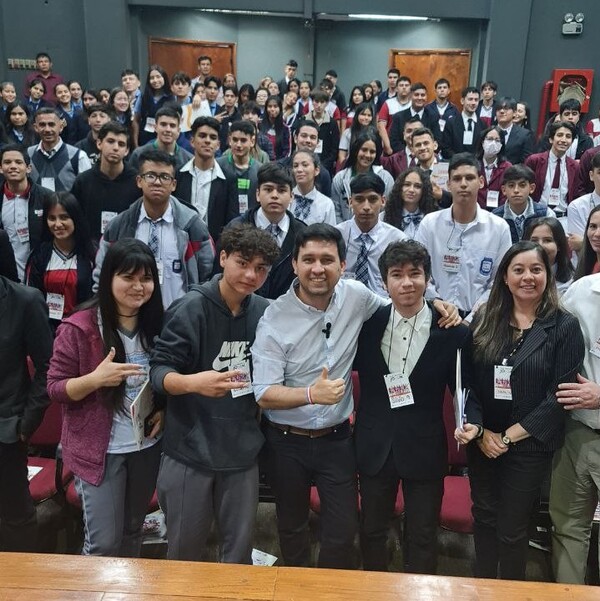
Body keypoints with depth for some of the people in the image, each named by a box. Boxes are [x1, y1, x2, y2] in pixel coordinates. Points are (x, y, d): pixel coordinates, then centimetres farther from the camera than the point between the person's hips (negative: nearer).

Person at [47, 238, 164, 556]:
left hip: (147, 445, 5)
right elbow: (54, 387, -12)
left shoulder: (158, 324, -1)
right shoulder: (79, 327, -16)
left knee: (132, 532, 21)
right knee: (104, 541, 1)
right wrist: (96, 378, -29)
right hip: (100, 449, -4)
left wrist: (164, 409, -6)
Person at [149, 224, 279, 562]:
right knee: (185, 551, 13)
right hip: (191, 449, -3)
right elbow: (159, 370, -14)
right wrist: (192, 382, -32)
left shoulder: (265, 312, 1)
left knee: (240, 549, 16)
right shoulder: (192, 308, -13)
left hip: (243, 449, 4)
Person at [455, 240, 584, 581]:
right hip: (481, 442, 3)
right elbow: (467, 380, 1)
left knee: (512, 529, 9)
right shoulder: (484, 320, 2)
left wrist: (509, 436, -13)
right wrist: (479, 430, -11)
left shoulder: (565, 327, -7)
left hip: (530, 446, -3)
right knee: (484, 519, 16)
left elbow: (560, 394, -11)